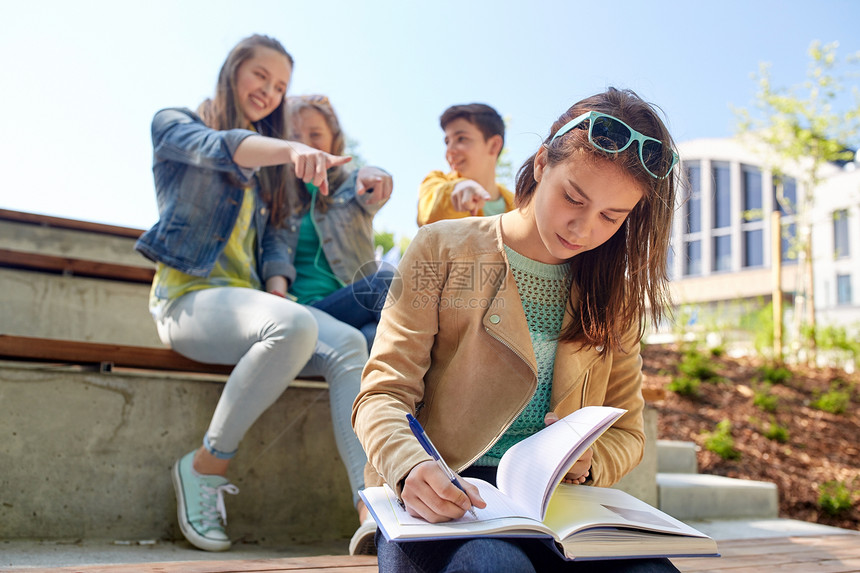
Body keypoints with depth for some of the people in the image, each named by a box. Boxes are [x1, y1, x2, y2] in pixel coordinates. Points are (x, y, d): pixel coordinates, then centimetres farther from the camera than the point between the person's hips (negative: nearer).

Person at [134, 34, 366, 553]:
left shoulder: (265, 168, 26)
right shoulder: (175, 124, 6)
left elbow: (271, 238, 18)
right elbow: (217, 147, -17)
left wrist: (277, 291, -4)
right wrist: (292, 149, -37)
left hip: (247, 297, 6)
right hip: (189, 294, -6)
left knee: (350, 345, -21)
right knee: (295, 327, -35)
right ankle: (206, 468, -18)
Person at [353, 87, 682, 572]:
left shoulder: (615, 293, 14)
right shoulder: (444, 250, 3)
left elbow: (627, 433, 18)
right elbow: (384, 394, -2)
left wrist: (586, 462, -7)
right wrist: (412, 468, -25)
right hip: (437, 502, -2)